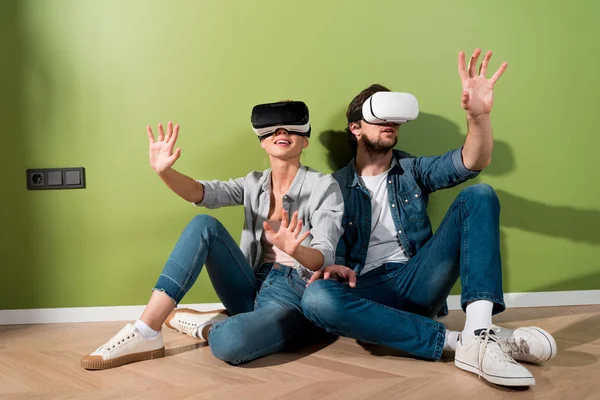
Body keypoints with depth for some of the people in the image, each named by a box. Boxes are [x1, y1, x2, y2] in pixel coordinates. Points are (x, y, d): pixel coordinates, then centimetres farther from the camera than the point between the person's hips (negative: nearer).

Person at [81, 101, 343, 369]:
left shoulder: (324, 186, -6)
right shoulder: (254, 183, 10)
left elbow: (324, 257, -17)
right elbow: (200, 193, -6)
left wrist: (295, 250, -41)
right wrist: (164, 171, -28)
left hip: (293, 296, -5)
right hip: (253, 288, 5)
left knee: (229, 343, -38)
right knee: (204, 225, -18)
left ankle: (203, 324, -3)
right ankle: (145, 333, -19)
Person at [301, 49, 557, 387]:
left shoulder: (414, 170, 14)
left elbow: (473, 163, -4)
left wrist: (479, 115, -24)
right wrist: (334, 267, -20)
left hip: (417, 282, 2)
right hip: (368, 291, -2)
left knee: (479, 196, -15)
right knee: (316, 298, -37)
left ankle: (478, 334, -34)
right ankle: (455, 341, -32)